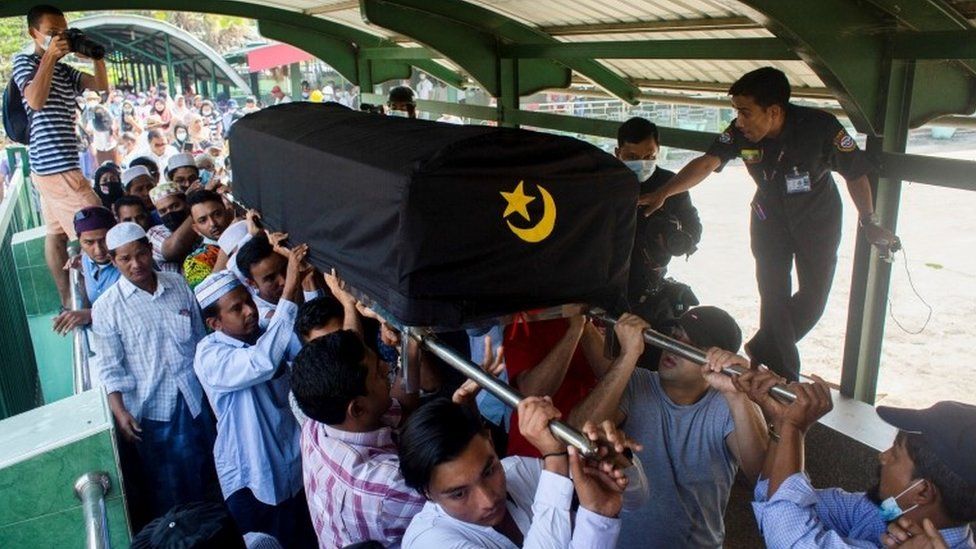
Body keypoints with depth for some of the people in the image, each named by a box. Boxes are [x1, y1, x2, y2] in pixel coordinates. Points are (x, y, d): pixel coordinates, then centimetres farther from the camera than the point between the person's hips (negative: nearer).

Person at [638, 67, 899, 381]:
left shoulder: (821, 127, -29)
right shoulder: (742, 132, -23)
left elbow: (855, 173, -18)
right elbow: (706, 163, -28)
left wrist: (869, 223, -14)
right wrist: (662, 193, -41)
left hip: (818, 219, -1)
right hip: (770, 217, 1)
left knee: (814, 296, 1)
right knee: (773, 294, -2)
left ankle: (763, 350, 23)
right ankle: (784, 374, 11)